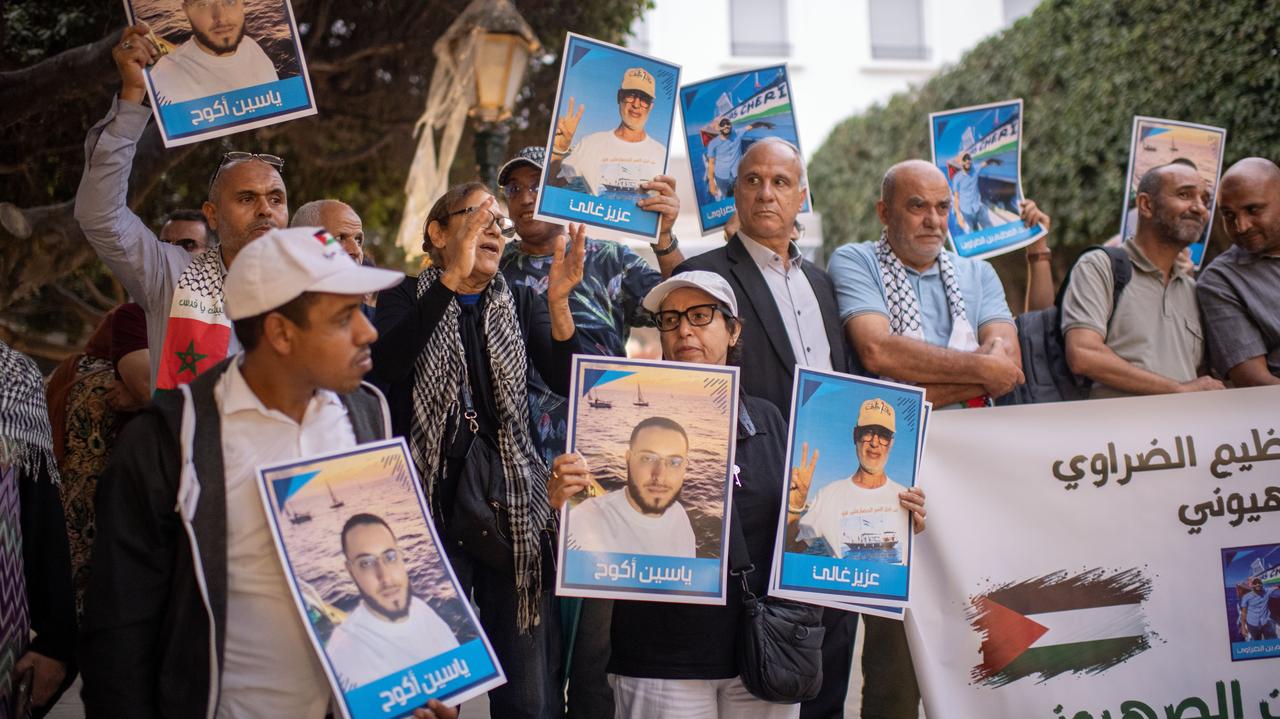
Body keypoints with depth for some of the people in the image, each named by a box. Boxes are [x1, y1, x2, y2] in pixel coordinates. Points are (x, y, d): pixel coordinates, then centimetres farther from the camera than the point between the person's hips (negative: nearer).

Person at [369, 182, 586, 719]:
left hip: (513, 503, 2)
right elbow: (382, 363, -16)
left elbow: (569, 382, -1)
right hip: (433, 500, -2)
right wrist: (452, 278, -21)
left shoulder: (521, 305, 14)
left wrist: (558, 302, -16)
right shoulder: (406, 298, 6)